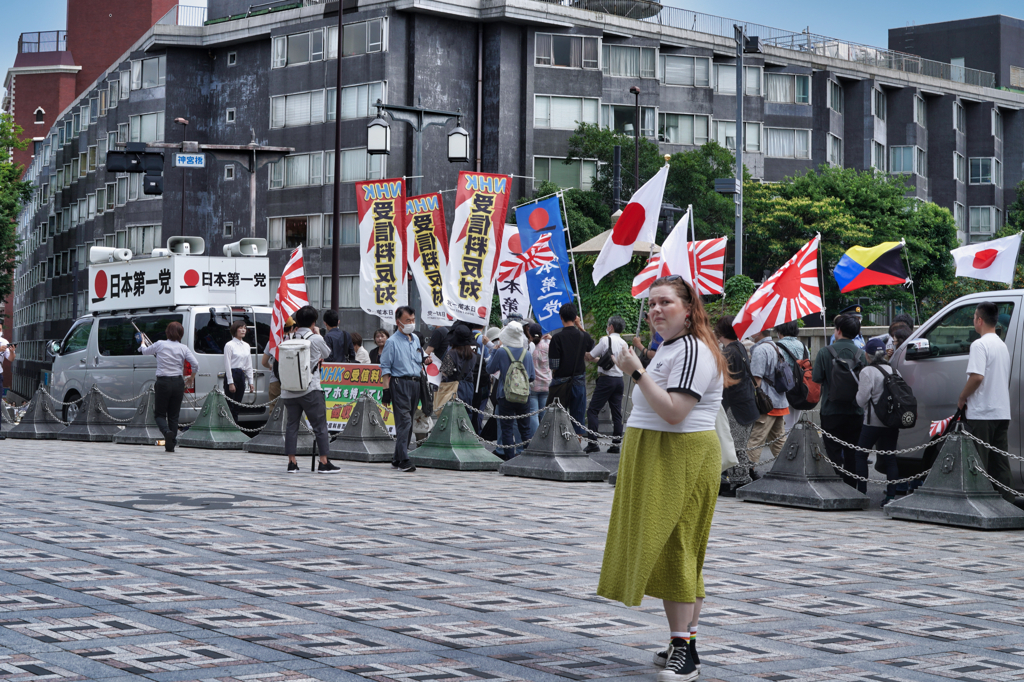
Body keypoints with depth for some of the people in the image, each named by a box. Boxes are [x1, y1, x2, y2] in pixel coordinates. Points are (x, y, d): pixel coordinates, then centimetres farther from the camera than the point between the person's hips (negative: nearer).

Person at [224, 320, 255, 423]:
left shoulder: (246, 346, 14)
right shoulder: (229, 345, -5)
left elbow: (249, 366, 16)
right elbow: (227, 365, -9)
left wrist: (251, 382, 10)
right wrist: (230, 383, -14)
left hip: (242, 376, 6)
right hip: (232, 375, -6)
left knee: (236, 407, 8)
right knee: (230, 406, -8)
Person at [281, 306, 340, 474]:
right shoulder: (316, 339, -6)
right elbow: (327, 354, 11)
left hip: (289, 390, 4)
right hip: (310, 390, -4)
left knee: (291, 425, 9)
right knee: (320, 425, 3)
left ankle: (292, 463, 8)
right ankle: (324, 463, 4)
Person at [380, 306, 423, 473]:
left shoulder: (416, 339, 16)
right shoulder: (392, 342, -4)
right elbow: (385, 367, -6)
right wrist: (386, 390, -11)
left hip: (415, 383, 7)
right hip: (399, 383, -7)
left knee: (408, 423, 9)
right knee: (404, 421, -13)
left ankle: (397, 458, 17)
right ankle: (403, 460, -15)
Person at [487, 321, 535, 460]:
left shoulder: (501, 352, -10)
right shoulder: (527, 353, 1)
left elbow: (490, 369, 2)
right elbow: (532, 377, 8)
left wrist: (493, 352, 11)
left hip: (505, 396, -3)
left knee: (506, 428, 3)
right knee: (525, 428, 11)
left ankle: (510, 457, 1)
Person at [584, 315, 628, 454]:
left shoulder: (605, 340, -8)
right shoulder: (624, 344, 10)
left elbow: (589, 357, -2)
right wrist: (599, 359, 31)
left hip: (606, 379, -7)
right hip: (619, 379, 7)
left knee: (593, 411, -3)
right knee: (617, 412, 7)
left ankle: (593, 443, -10)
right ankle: (615, 444, 5)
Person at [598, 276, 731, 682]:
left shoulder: (693, 351, -15)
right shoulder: (667, 347, 17)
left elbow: (674, 412, -25)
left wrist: (636, 372, -24)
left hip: (683, 458, -10)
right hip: (655, 460, 10)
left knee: (675, 547, -11)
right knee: (661, 548, 9)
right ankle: (682, 644, 15)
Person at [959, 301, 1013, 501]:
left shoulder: (980, 344, -13)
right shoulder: (1002, 345, 16)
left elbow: (977, 376, -24)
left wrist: (962, 398, -9)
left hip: (982, 412, -8)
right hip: (1002, 412, 8)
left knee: (979, 464, -3)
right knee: (1000, 463, 9)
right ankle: (1006, 502, 9)